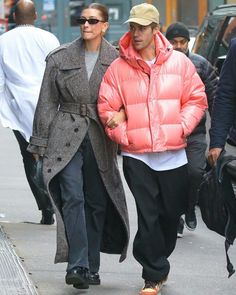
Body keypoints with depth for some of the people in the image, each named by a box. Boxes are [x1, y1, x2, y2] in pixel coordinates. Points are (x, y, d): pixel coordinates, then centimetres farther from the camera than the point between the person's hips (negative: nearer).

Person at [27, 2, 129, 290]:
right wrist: (40, 143, 5)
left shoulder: (116, 60, 2)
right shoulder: (60, 58, 4)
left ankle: (90, 268, 17)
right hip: (66, 137, -1)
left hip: (100, 140, 1)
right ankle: (77, 265, -20)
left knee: (97, 202, 6)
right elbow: (47, 103, 7)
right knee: (73, 197, -15)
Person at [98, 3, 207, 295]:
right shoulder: (118, 68, 0)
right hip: (136, 154, -1)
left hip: (173, 153, 2)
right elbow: (107, 108, 3)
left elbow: (197, 99, 6)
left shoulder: (179, 62, 3)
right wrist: (123, 136, -7)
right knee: (147, 215, -5)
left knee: (172, 213, 10)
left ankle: (157, 260, 33)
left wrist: (181, 128, -7)